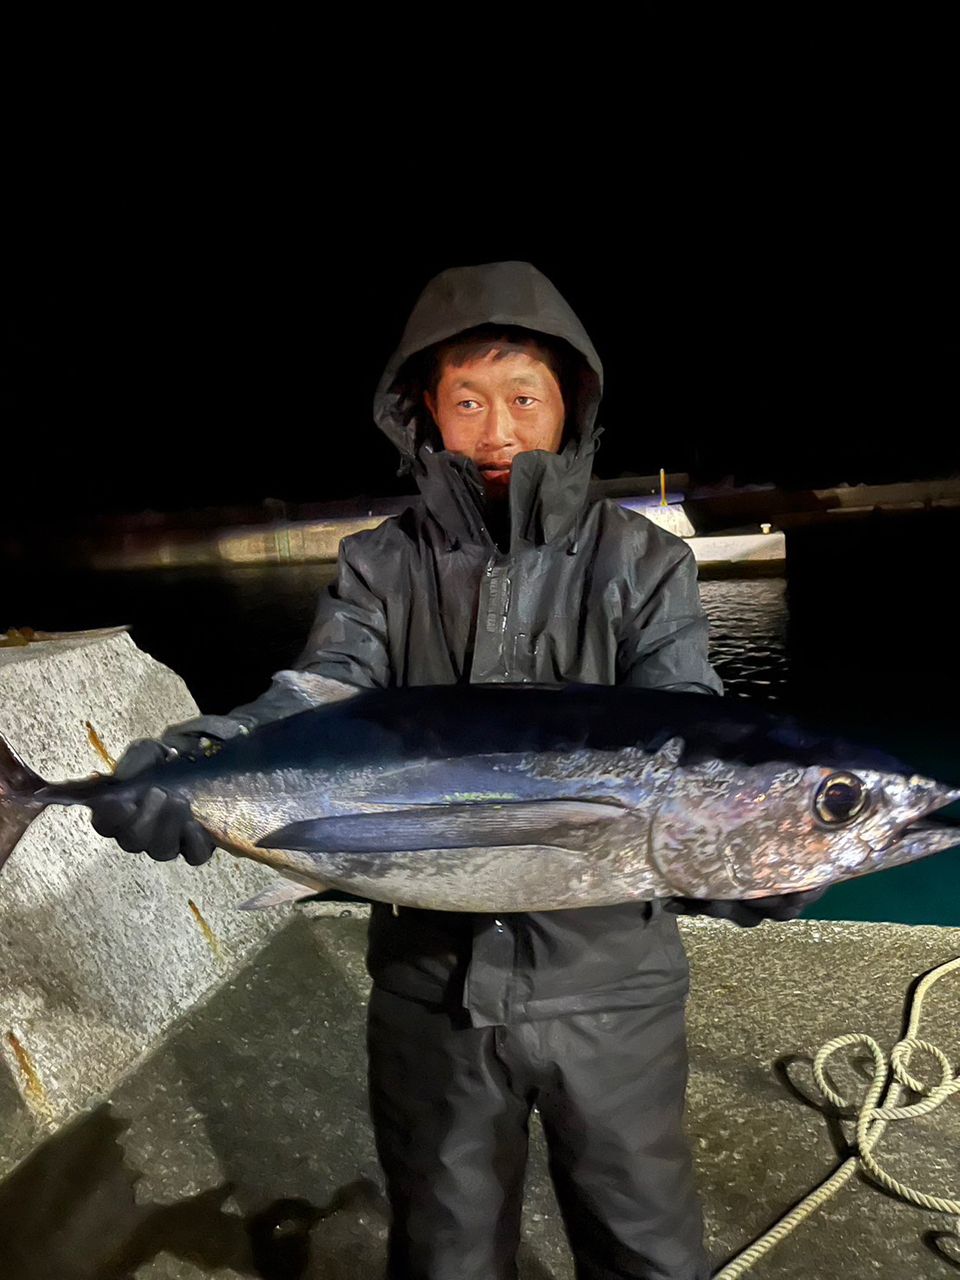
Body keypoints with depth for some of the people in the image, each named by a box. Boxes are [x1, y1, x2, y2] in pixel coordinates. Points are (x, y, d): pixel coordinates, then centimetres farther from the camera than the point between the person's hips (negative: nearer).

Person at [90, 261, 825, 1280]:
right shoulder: (380, 567, 1)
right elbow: (322, 694, -14)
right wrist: (211, 754, -35)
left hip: (607, 978, 0)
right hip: (431, 981, 1)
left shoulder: (641, 564, -3)